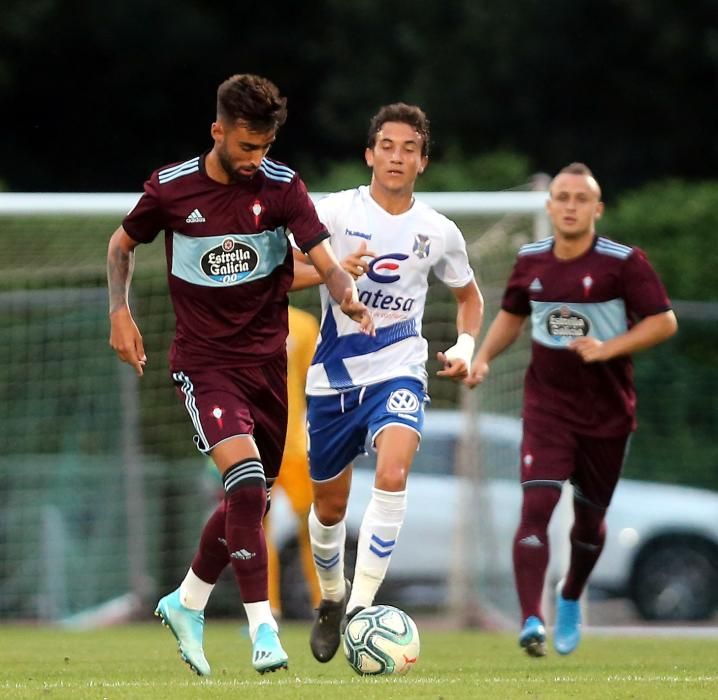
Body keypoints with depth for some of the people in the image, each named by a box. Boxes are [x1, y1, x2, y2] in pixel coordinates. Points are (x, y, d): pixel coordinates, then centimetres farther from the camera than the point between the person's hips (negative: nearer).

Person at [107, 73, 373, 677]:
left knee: (251, 499, 12)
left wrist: (351, 301, -35)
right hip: (203, 361, -3)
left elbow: (326, 263, -15)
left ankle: (187, 604, 35)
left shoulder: (282, 186, -7)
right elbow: (123, 244, 11)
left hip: (266, 358, 3)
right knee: (246, 479, -22)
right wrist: (120, 312, -2)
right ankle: (262, 627, -18)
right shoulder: (171, 188, -7)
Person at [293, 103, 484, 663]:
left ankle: (361, 606, -27)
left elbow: (468, 294, 20)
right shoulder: (335, 212, -5)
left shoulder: (439, 233, 2)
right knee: (329, 506, 12)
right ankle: (332, 599, 41)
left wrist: (466, 345, 2)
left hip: (398, 373, 0)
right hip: (333, 378, 0)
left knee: (393, 473, -29)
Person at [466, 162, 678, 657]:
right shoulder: (531, 261, 1)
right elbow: (512, 314, 19)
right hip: (547, 405, 1)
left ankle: (571, 599, 43)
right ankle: (532, 622, -23)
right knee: (537, 504, -17)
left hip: (607, 411, -1)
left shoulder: (624, 263, -11)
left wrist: (607, 349, -23)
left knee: (590, 516, 13)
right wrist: (484, 357, 3)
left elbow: (664, 321, -12)